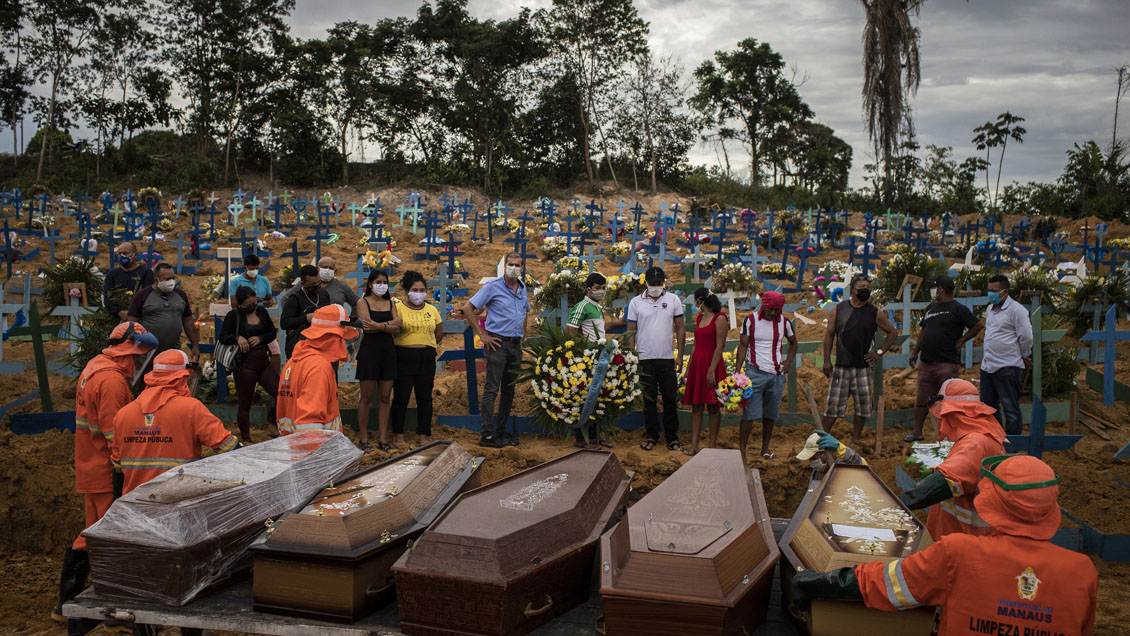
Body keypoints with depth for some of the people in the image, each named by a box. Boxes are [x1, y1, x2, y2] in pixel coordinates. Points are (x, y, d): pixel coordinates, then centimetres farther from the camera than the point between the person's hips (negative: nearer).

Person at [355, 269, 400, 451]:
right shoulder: (363, 302, 2)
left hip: (388, 350, 4)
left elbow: (397, 326, 1)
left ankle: (383, 439, 8)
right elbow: (367, 326, -12)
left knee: (385, 397, 4)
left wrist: (377, 325, -9)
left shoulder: (390, 302, 14)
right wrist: (388, 324, -8)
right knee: (366, 397, -2)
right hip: (369, 349, -4)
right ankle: (364, 439, 5)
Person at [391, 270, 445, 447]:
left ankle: (422, 435, 12)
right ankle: (398, 435, 9)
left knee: (424, 397, 4)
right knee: (401, 397, 0)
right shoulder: (398, 308, -2)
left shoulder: (432, 310, 12)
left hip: (427, 358, 4)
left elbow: (439, 336, 19)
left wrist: (425, 346, 14)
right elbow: (391, 330, -10)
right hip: (403, 358, -4)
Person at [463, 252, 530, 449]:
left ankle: (501, 431, 20)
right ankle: (488, 435, -7)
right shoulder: (493, 287, -7)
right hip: (497, 343, -7)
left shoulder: (522, 288, 13)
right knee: (492, 389, -8)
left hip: (515, 345, 7)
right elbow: (468, 307, -9)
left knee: (509, 390, 11)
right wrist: (482, 335, -11)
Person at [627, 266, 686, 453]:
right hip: (645, 358, 0)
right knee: (648, 399, 5)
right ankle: (651, 435, 15)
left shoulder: (673, 300, 5)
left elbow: (681, 328, 7)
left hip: (667, 358, 0)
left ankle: (672, 437, 11)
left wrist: (680, 355, 2)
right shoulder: (636, 302, 3)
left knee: (671, 399, 2)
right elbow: (631, 332, 6)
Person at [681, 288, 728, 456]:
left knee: (713, 407, 0)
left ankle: (712, 445, 7)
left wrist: (712, 370, -19)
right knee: (696, 406, 4)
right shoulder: (699, 318, 14)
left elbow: (720, 345, -13)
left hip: (712, 365, -7)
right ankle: (694, 445, 5)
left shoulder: (720, 318, -8)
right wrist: (689, 366, 13)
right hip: (697, 365, 7)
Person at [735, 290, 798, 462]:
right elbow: (743, 346, -3)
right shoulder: (750, 320, -3)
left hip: (777, 374, 4)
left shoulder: (784, 322, 7)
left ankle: (765, 448, 22)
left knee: (771, 414, 10)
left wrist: (789, 361, 8)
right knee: (749, 414, -7)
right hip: (755, 372, -4)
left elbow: (794, 342, 23)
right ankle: (742, 450, -2)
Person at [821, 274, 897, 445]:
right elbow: (829, 334, 5)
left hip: (863, 367, 1)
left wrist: (880, 353, 2)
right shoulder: (839, 309, 2)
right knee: (833, 403, -1)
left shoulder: (874, 313, 2)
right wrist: (827, 360, -1)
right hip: (841, 366, -1)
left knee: (862, 405, 5)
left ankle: (855, 440, 17)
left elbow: (892, 332, 12)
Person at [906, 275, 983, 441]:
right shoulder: (931, 307, 17)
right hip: (926, 363, 7)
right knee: (921, 399, 9)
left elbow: (978, 325, -8)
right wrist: (915, 351, 20)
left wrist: (961, 341, -6)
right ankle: (917, 431, 16)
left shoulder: (958, 309, -5)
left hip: (948, 363, -7)